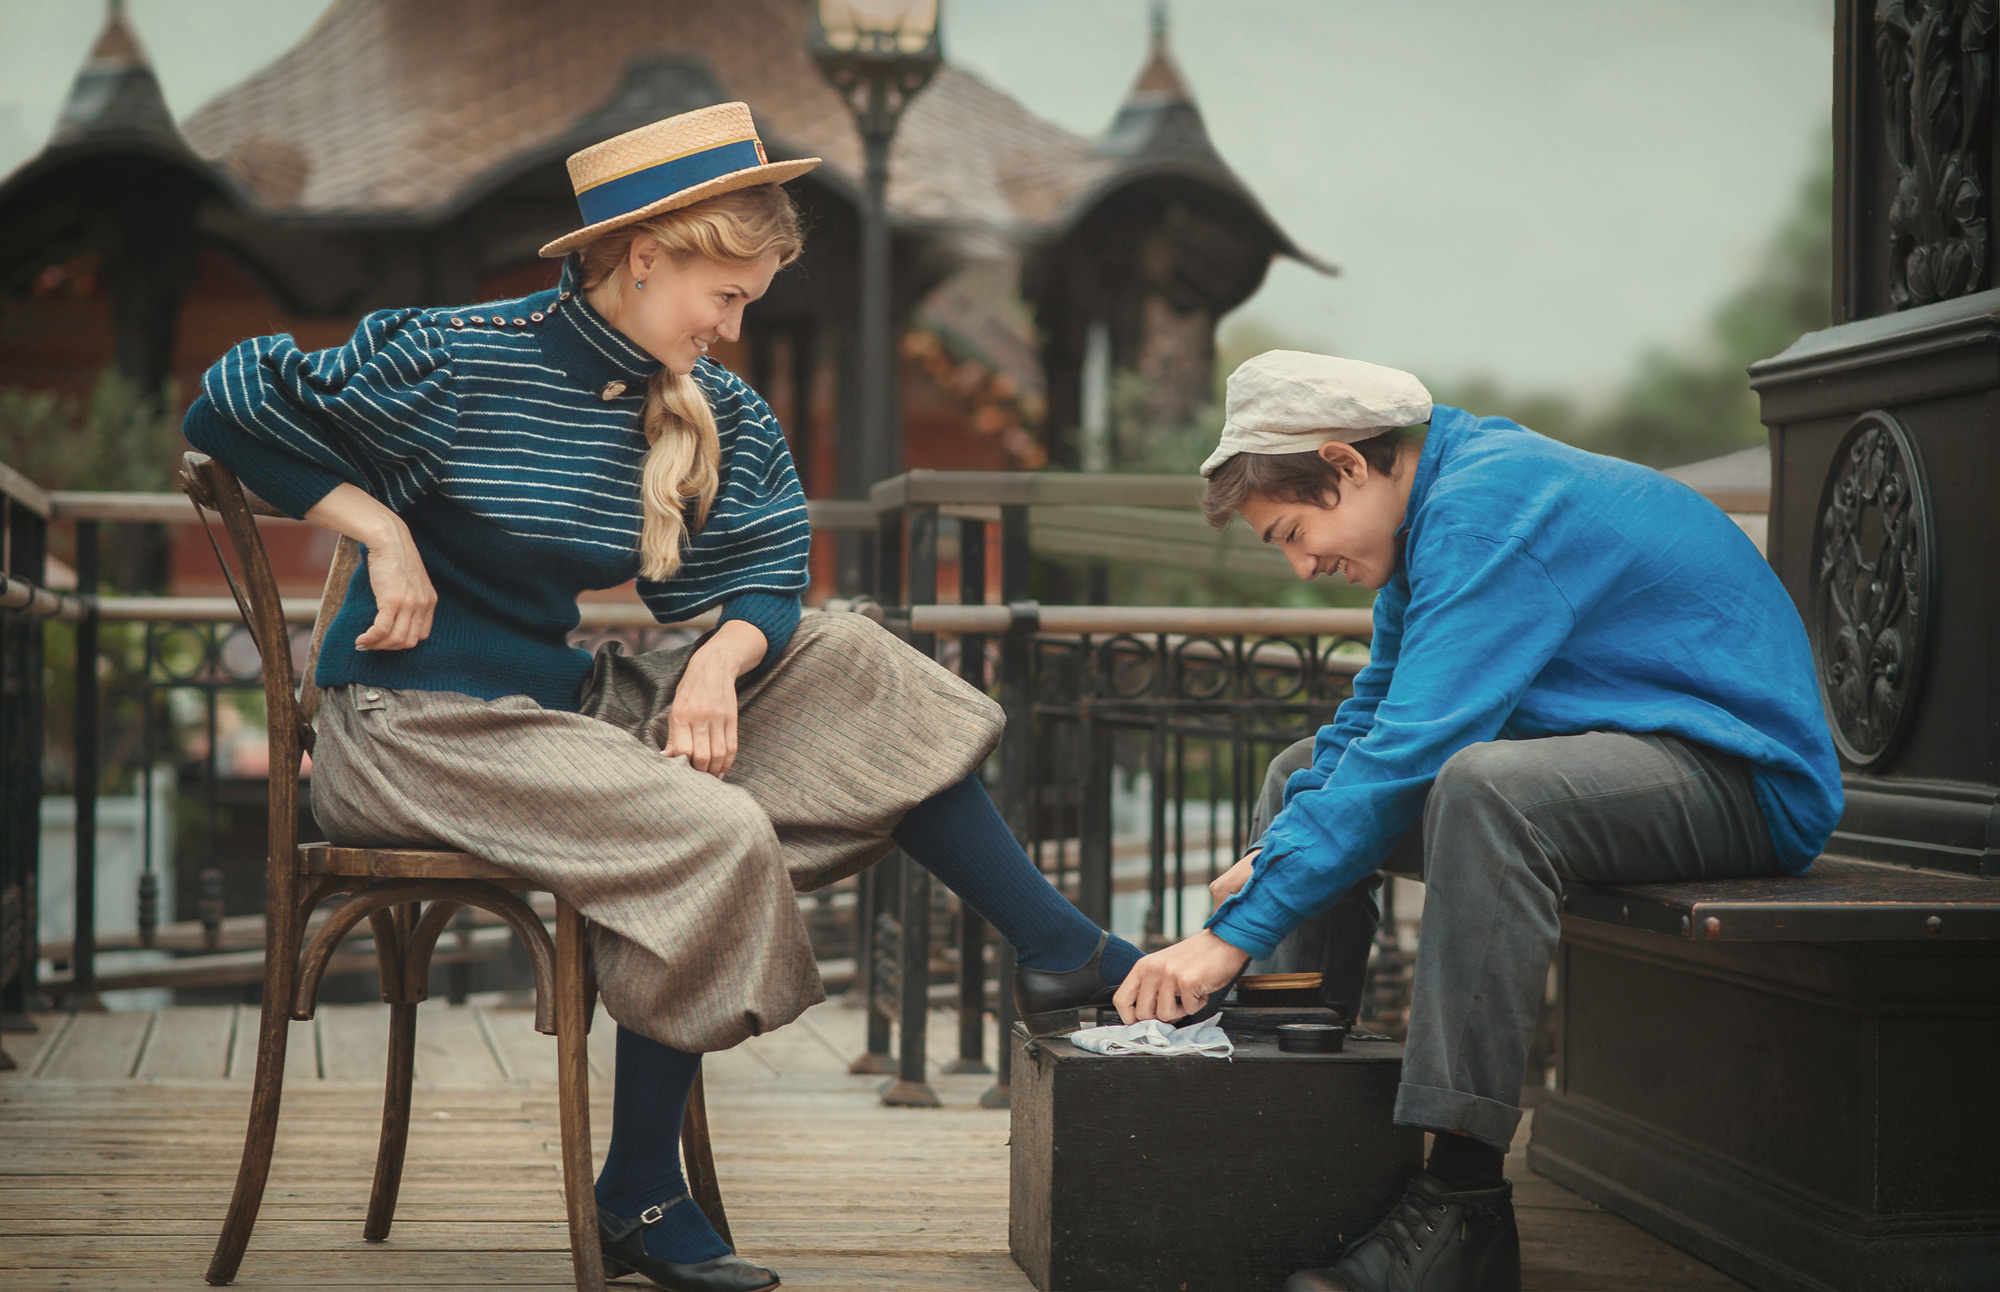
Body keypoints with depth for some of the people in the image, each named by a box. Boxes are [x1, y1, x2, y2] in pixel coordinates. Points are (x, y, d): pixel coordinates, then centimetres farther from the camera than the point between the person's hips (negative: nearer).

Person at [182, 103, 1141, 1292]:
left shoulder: (708, 412, 5)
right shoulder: (459, 363, -14)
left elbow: (761, 576, 7)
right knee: (716, 839, -26)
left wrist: (719, 661, -16)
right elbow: (233, 405, -8)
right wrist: (381, 532, -15)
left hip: (561, 695, 8)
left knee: (851, 668, -2)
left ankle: (1057, 950, 3)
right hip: (417, 724, -8)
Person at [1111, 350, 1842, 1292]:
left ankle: (1462, 1201, -36)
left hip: (1745, 778, -11)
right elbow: (1374, 716, 17)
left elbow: (1411, 752, -29)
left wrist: (1240, 930, -28)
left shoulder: (1490, 507, -22)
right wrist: (1272, 857, -2)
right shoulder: (1434, 508, 9)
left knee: (1483, 791, -39)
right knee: (1312, 771, 15)